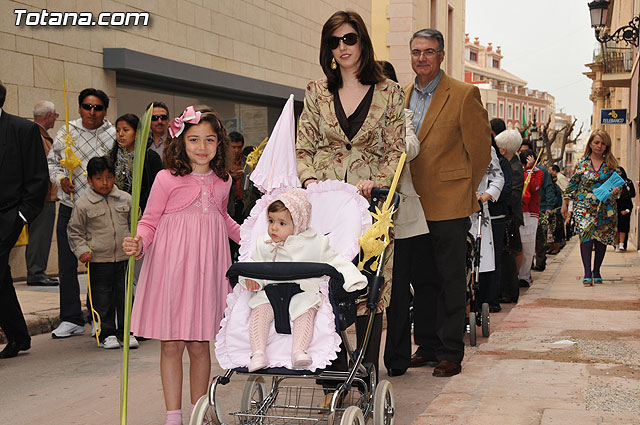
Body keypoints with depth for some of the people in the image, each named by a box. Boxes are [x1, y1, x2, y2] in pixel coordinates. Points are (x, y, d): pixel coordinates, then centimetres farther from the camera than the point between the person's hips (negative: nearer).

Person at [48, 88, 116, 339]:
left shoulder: (113, 136, -1)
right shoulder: (66, 132, 6)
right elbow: (51, 161, 16)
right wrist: (60, 178, -2)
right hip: (69, 207, 3)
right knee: (67, 265, 5)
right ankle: (71, 319, 15)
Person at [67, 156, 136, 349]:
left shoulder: (125, 199, 4)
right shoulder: (83, 204, -4)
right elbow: (75, 231, 4)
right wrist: (81, 250, -7)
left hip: (124, 257, 2)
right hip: (98, 259, -2)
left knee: (125, 295, 7)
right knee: (103, 298, 3)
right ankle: (107, 333, 13)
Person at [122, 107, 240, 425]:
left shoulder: (222, 181, 9)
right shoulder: (167, 179, -5)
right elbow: (150, 220, 0)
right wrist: (138, 243, -19)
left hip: (206, 266, 3)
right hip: (171, 265, -3)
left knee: (199, 345, 7)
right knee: (171, 345, 2)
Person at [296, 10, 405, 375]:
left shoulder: (389, 93, 7)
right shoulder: (317, 93, 13)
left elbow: (396, 151, 4)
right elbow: (303, 148, 12)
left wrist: (376, 182, -13)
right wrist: (311, 180, -7)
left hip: (371, 199, -1)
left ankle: (368, 369, 7)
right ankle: (335, 367, 7)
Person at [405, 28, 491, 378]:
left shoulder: (464, 94, -7)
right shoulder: (402, 95, 10)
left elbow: (480, 149, -3)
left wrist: (463, 190, 3)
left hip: (449, 205, -6)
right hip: (414, 205, 6)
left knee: (451, 282, 1)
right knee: (422, 279, 13)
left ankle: (450, 353, 8)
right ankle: (427, 346, 23)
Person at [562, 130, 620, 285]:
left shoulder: (611, 164, 6)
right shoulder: (582, 163, 5)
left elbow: (618, 183, 10)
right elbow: (572, 184, 9)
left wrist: (616, 190, -13)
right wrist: (565, 203, 6)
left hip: (605, 207, 2)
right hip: (584, 206, -2)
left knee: (602, 239, 5)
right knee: (586, 234, -17)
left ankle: (596, 270, 21)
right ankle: (587, 273, -20)